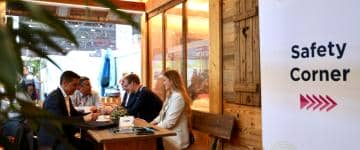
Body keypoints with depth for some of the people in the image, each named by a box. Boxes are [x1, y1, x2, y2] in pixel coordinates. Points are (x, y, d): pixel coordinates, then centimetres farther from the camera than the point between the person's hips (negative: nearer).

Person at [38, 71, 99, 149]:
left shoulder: (66, 97, 10)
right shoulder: (53, 98, -19)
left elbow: (74, 113, 14)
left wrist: (89, 115, -3)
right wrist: (83, 118, -32)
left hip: (64, 136, 9)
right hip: (53, 140, -9)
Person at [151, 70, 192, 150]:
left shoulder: (178, 97, -18)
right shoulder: (171, 95, 15)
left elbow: (170, 122, -21)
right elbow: (163, 114, 18)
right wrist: (153, 122, 5)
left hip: (175, 138, -9)